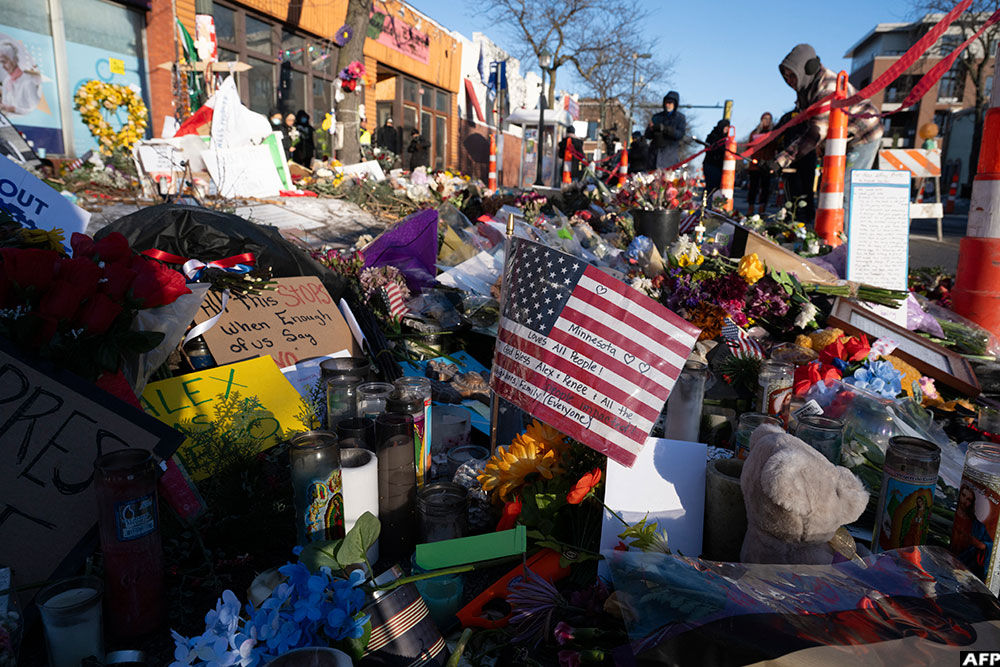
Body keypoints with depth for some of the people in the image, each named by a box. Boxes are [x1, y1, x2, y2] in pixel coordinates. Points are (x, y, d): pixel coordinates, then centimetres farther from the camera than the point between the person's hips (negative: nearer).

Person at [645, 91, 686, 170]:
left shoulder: (680, 117, 8)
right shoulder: (656, 117, 15)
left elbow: (680, 134, -7)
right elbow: (647, 136, 11)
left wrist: (665, 129, -19)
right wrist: (651, 129, -12)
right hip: (655, 152, 3)